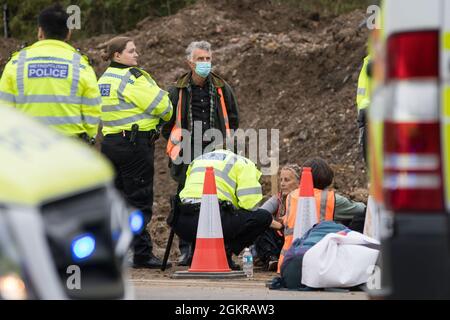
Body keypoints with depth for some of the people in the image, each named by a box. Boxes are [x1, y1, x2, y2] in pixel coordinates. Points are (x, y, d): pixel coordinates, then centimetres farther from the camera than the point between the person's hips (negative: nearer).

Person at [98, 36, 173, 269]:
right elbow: (160, 104, -11)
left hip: (110, 142, 9)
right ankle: (142, 254, -4)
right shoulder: (132, 77, -12)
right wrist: (167, 114, 11)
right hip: (135, 143, -9)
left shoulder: (104, 79, 15)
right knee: (139, 200, -5)